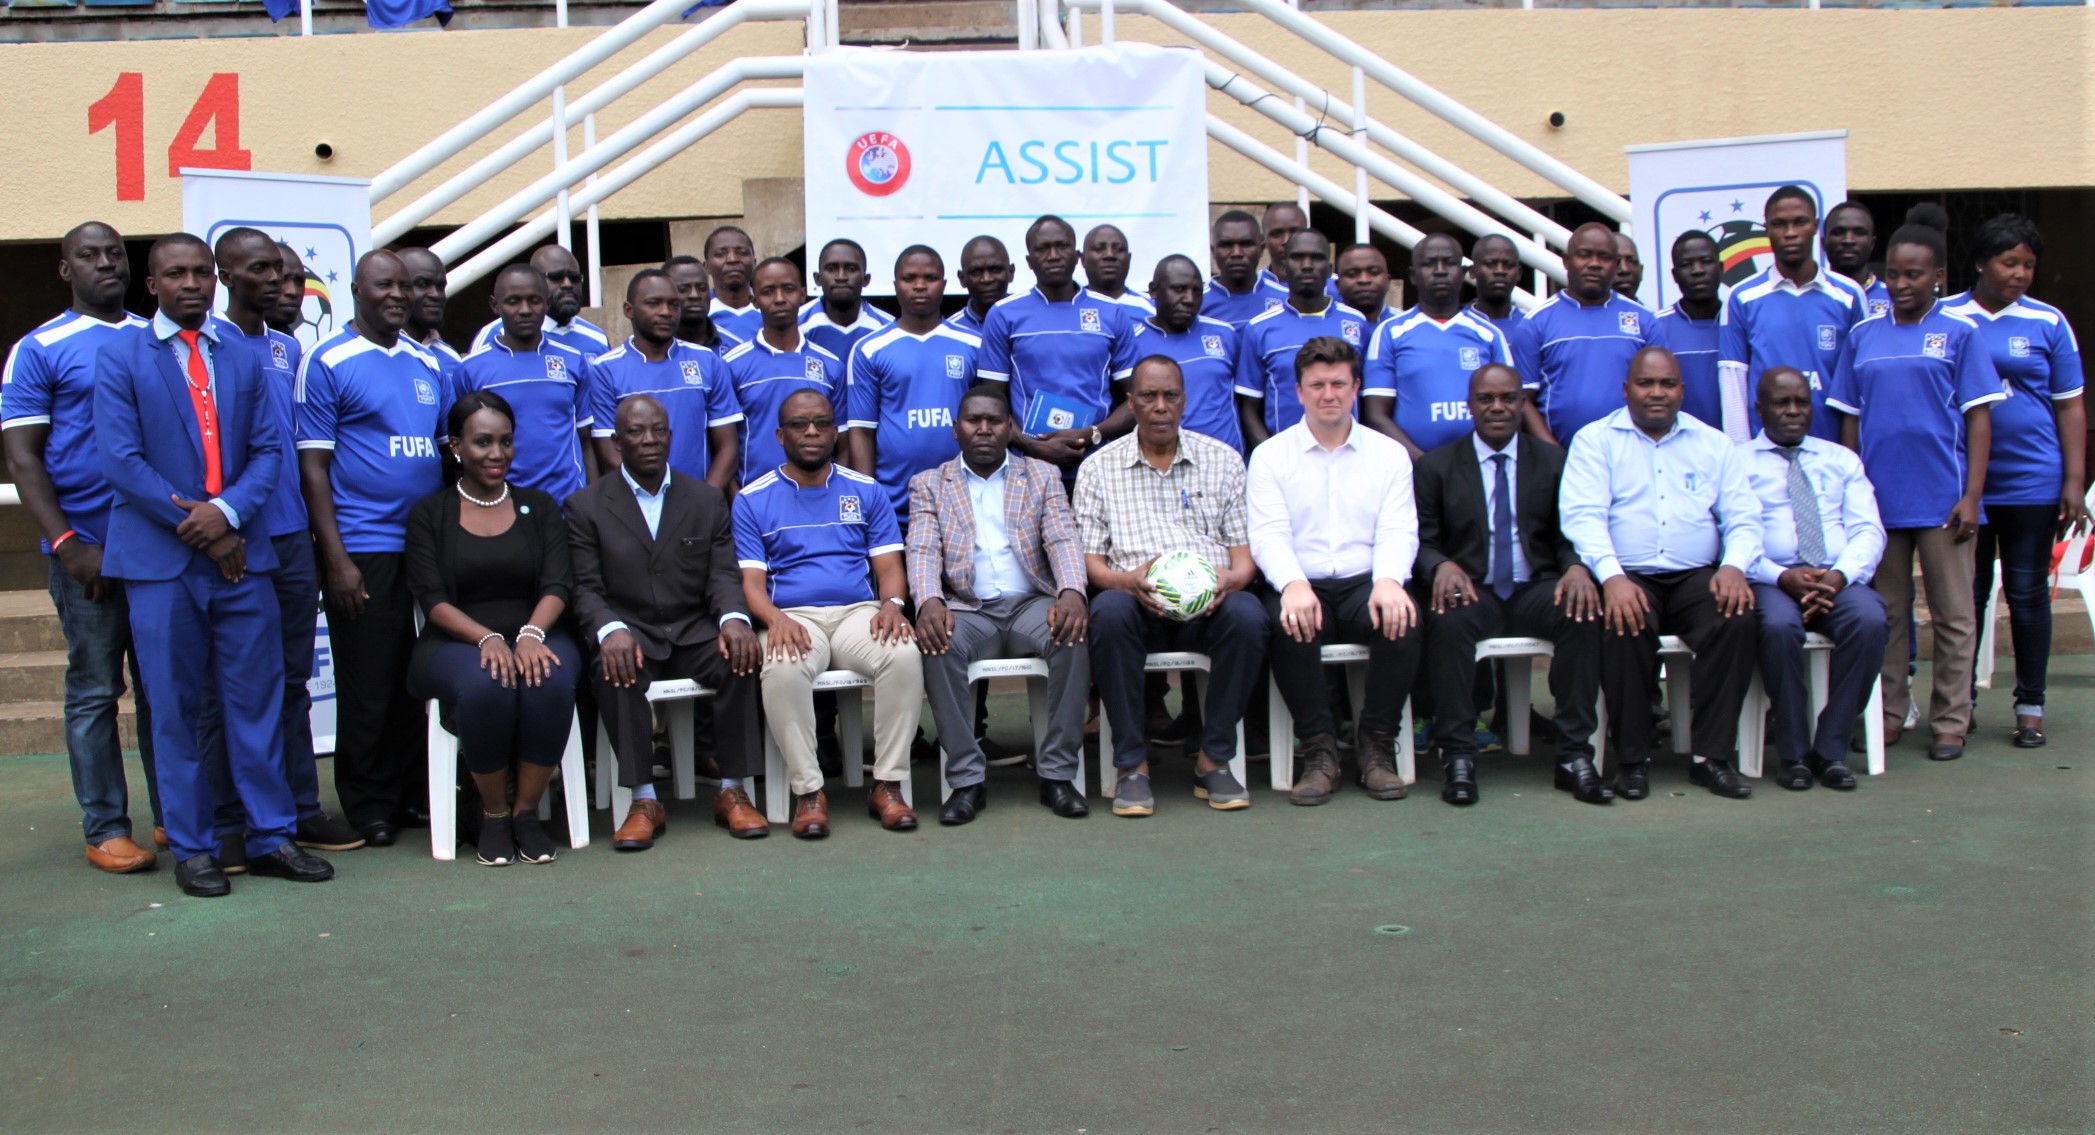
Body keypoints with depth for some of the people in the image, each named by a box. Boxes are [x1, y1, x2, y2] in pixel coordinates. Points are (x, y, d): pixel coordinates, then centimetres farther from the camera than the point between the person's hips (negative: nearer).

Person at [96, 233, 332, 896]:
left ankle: (271, 838, 12)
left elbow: (267, 451, 8)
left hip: (238, 553, 3)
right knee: (175, 710, 2)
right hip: (160, 561, -3)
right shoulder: (119, 358, 3)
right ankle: (191, 848, 12)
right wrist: (198, 531, -10)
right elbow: (120, 459, -6)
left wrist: (228, 511, -11)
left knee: (258, 700, 4)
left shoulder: (243, 362, 15)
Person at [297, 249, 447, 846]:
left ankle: (414, 792, 22)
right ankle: (370, 807, 15)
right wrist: (336, 558, -12)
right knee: (369, 688, 2)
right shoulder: (326, 362, -3)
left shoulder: (428, 364, 14)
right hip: (364, 549, -5)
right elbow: (312, 466, -6)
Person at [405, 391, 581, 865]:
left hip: (534, 636, 1)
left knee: (552, 683, -34)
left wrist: (530, 635, -19)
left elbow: (556, 586, 3)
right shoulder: (429, 514, 9)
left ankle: (526, 811, -17)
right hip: (456, 644, -1)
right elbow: (432, 599, -3)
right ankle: (493, 814, -14)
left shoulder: (539, 507, 14)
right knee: (484, 687, -36)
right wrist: (488, 638, -21)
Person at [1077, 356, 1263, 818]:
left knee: (1248, 614, -33)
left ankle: (1214, 760, -17)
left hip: (1208, 605, 1)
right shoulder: (1099, 468, 11)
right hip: (1137, 603, -1)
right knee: (1108, 612, -36)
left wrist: (1231, 578, -13)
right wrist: (1128, 580, -17)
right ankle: (1133, 764, -24)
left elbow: (1244, 548, 10)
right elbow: (1090, 558, 5)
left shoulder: (1223, 460, 14)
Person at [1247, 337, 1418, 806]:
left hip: (1365, 584, 1)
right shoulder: (1269, 456, 10)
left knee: (1403, 620, -31)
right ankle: (1319, 749, -19)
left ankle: (1378, 747, -15)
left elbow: (1398, 531, 2)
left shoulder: (1389, 454, 14)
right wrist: (1293, 584, -25)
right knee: (1288, 625, -35)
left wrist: (1389, 581, -21)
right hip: (1301, 587, -1)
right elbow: (1268, 534, -3)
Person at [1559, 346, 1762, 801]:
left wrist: (1734, 566, -12)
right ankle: (1633, 759, -18)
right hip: (1626, 577, -3)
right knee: (1623, 627, -35)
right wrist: (1611, 576, -23)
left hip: (1697, 577, 3)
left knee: (1739, 620, -28)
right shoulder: (1595, 440, 8)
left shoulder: (1713, 444, 18)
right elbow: (1582, 515, -7)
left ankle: (1711, 755, -18)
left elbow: (1743, 517, 11)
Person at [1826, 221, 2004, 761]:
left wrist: (1972, 496, -9)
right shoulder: (1862, 336, 9)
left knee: (1953, 615, 3)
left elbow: (1979, 416, -2)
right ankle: (1887, 716, 17)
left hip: (1943, 499, -3)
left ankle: (1950, 722, 11)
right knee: (1886, 614, 9)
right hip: (1879, 499, 3)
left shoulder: (1960, 332, 1)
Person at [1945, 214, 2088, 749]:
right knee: (1966, 594, 7)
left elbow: (2069, 406, 5)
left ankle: (2030, 705, 16)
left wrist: (2074, 481, -2)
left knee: (2028, 594, 6)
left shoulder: (2049, 322, 4)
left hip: (2032, 483, 0)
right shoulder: (1945, 318, 2)